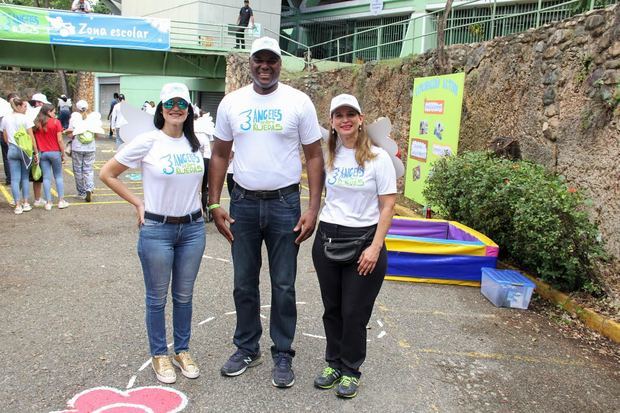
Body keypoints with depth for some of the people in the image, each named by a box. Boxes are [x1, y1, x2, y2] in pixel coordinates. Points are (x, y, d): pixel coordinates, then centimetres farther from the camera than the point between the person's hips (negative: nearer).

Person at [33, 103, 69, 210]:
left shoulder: (36, 124, 4)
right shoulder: (55, 122, -6)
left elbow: (35, 140, 3)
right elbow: (59, 140, -8)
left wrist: (37, 153, 9)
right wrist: (63, 153, -2)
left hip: (42, 153, 3)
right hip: (55, 152, -3)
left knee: (46, 177, 4)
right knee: (58, 176, 8)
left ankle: (48, 202, 4)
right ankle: (61, 201, 7)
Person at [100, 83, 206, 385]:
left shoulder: (195, 143, 3)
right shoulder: (148, 141, -11)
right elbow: (107, 173, -4)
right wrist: (138, 203, -4)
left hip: (193, 228, 4)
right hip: (157, 230, -4)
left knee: (184, 295, 15)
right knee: (157, 297, 10)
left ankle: (183, 351, 32)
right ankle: (159, 355, 27)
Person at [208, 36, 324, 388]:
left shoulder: (298, 102, -3)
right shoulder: (231, 103, 3)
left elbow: (314, 156, -2)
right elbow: (220, 155, 9)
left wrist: (313, 208, -9)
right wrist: (215, 204, 2)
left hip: (284, 203, -2)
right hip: (243, 203, 3)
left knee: (283, 286, 7)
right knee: (244, 283, 12)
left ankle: (283, 354, 23)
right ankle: (247, 348, 30)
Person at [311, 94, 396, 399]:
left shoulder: (378, 157, -6)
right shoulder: (327, 156, 6)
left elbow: (387, 206, -7)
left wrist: (375, 248, -13)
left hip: (362, 240, -4)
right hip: (326, 239, 4)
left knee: (354, 312, 4)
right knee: (331, 308, 12)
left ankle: (351, 370, 24)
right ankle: (334, 363, 31)